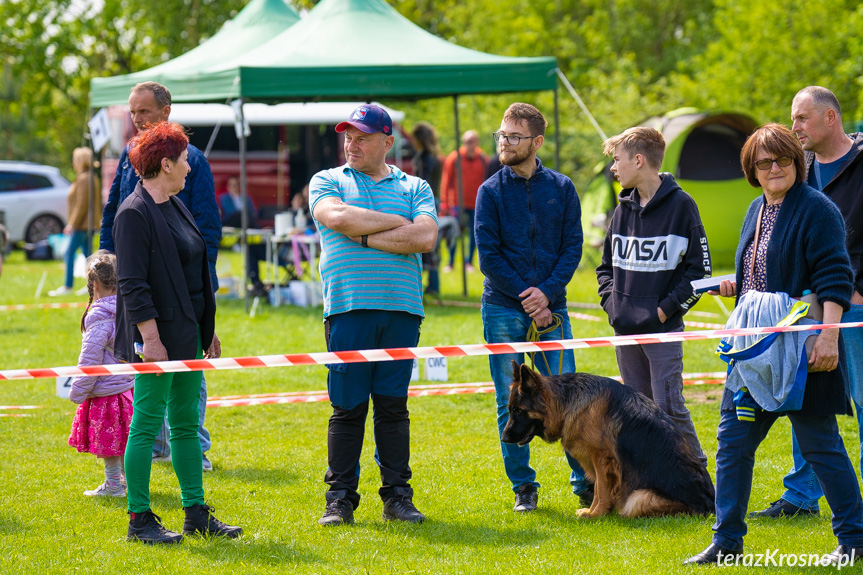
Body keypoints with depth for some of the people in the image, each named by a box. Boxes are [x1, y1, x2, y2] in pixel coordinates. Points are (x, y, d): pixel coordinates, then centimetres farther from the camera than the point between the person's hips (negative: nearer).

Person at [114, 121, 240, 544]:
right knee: (147, 425, -4)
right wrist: (150, 338, -22)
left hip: (187, 334, 9)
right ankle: (139, 520, 1)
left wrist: (208, 330, 20)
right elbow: (132, 283, -18)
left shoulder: (176, 207, 15)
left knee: (186, 425, 12)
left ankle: (196, 514, 18)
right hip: (157, 338, -9)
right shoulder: (134, 214, -14)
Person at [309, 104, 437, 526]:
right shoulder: (327, 182, 11)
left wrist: (363, 236, -6)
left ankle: (397, 496, 9)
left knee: (394, 407, 3)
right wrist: (397, 223, -2)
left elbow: (425, 238, -4)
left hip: (402, 308, 1)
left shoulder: (414, 188, 13)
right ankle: (340, 498, 4)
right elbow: (337, 217, -11)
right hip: (348, 308, -1)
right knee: (347, 408, -2)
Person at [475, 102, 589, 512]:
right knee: (511, 403, 3)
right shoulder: (491, 191, 2)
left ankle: (585, 481, 4)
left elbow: (572, 248, 2)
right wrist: (526, 298, -11)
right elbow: (488, 256, -3)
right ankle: (523, 485, 11)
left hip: (551, 306, 0)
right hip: (503, 310, 0)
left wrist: (547, 292, -12)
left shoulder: (561, 188, 6)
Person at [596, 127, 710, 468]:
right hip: (625, 329, 6)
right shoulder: (624, 209, 11)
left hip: (664, 328, -6)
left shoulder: (680, 205, -7)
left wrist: (666, 309, -13)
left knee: (669, 407, -9)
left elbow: (699, 269, -7)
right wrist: (611, 301, 4)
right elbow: (606, 264, 21)